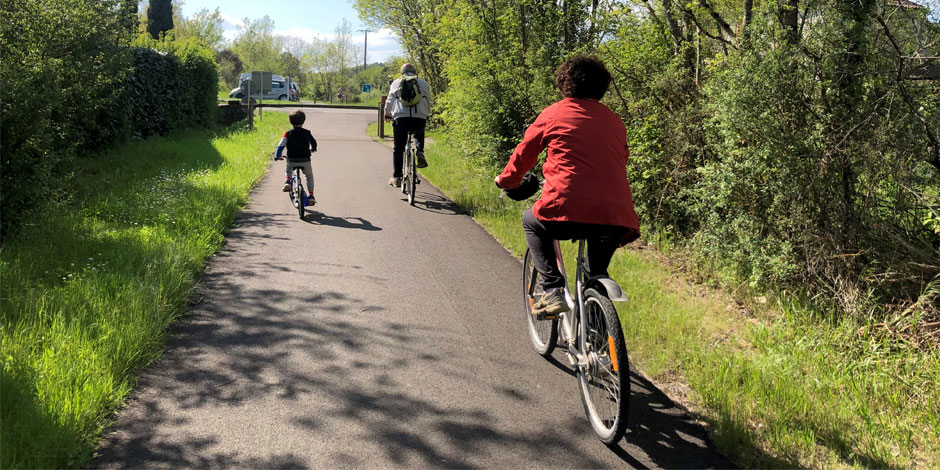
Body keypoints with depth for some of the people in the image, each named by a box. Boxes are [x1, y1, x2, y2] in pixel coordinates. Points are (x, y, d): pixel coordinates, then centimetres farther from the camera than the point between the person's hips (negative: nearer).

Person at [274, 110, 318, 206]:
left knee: (288, 169, 36)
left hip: (292, 161, 0)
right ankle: (310, 195, 13)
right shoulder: (307, 133, 4)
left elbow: (281, 146, -4)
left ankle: (287, 181, 16)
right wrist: (312, 149, 42)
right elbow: (314, 143, 20)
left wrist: (277, 156, 11)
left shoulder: (288, 134, 0)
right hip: (305, 160, 0)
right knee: (309, 176, 22)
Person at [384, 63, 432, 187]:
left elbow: (390, 101, 20)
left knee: (398, 149, 10)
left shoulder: (396, 83, 15)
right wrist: (427, 115, 39)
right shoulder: (423, 83, 16)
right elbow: (428, 102, 22)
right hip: (419, 118, 1)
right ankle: (420, 152, 6)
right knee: (419, 135, 34)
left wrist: (387, 113, 38)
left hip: (401, 118, -1)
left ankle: (396, 177, 8)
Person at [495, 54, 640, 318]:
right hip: (616, 221, 4)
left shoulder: (554, 114, 10)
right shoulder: (615, 121, 19)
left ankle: (552, 290, 13)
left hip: (567, 209, -4)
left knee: (531, 222, 28)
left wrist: (506, 180, 39)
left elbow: (524, 153, 19)